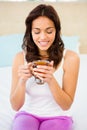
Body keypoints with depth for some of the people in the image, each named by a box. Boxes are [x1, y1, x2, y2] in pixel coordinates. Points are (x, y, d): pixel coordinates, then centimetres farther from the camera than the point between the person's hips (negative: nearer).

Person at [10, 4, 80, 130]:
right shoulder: (21, 57, -9)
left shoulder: (70, 58, -13)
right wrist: (22, 80, -27)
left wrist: (51, 80, -28)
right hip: (27, 114, 1)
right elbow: (16, 106, -8)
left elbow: (66, 105, -11)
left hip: (57, 116, 0)